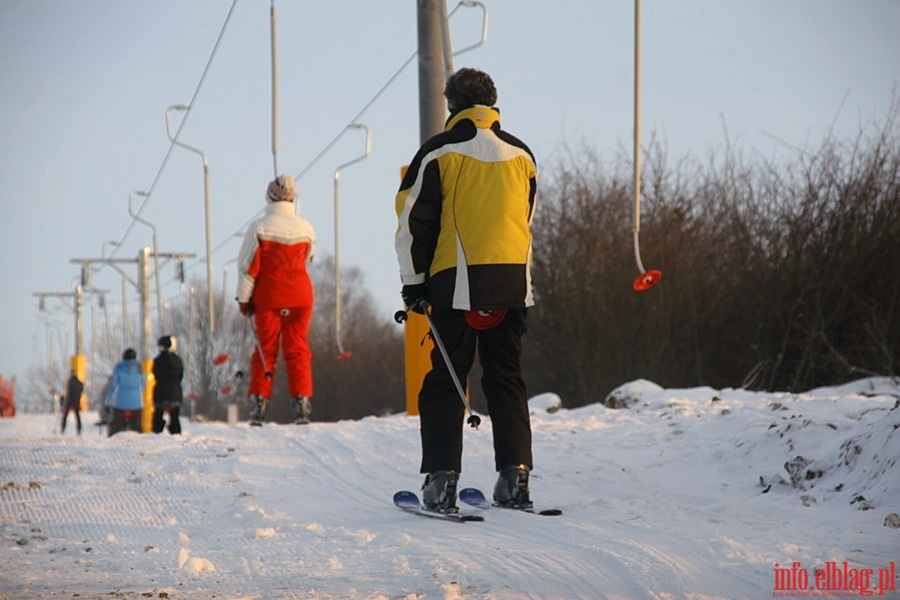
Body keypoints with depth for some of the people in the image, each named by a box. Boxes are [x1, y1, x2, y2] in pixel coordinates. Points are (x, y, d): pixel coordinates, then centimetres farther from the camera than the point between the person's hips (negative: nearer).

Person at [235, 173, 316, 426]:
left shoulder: (259, 228, -9)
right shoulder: (305, 228, 0)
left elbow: (247, 266, -8)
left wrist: (244, 299, 0)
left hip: (268, 297, -2)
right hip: (300, 296, 2)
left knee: (265, 350, 6)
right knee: (298, 350, 5)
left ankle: (258, 404, -1)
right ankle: (302, 403, -4)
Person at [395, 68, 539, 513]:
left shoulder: (439, 152, -2)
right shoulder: (521, 154, 12)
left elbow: (414, 221, -2)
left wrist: (414, 282, 5)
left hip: (457, 285, -4)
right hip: (513, 285, 4)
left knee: (444, 383, 2)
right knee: (507, 380, 10)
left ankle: (441, 480, -5)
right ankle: (515, 477, 2)